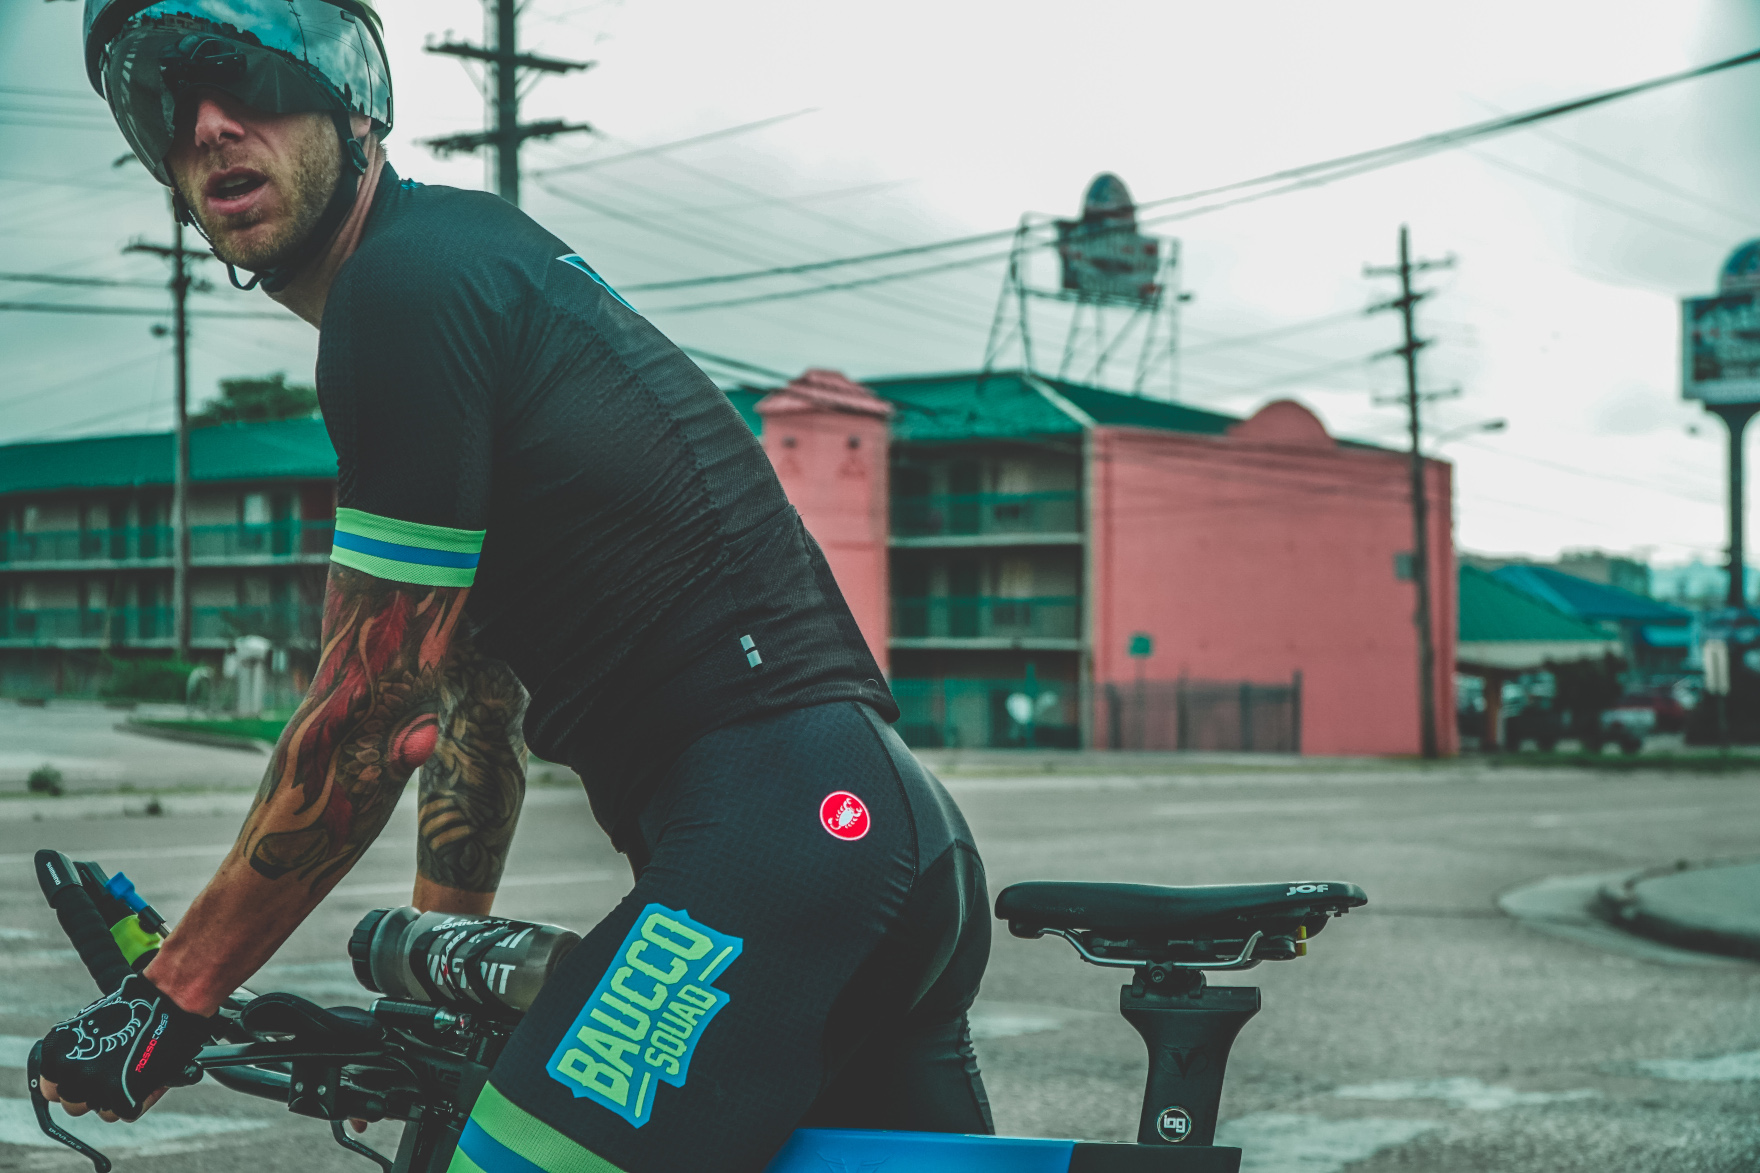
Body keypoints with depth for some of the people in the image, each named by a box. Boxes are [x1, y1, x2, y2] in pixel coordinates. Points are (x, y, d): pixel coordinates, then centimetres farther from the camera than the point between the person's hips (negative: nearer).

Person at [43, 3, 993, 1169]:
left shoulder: (412, 280, -8)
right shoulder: (472, 255, 22)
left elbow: (368, 708, -9)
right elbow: (477, 686, 24)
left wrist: (170, 997, 0)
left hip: (774, 828, -11)